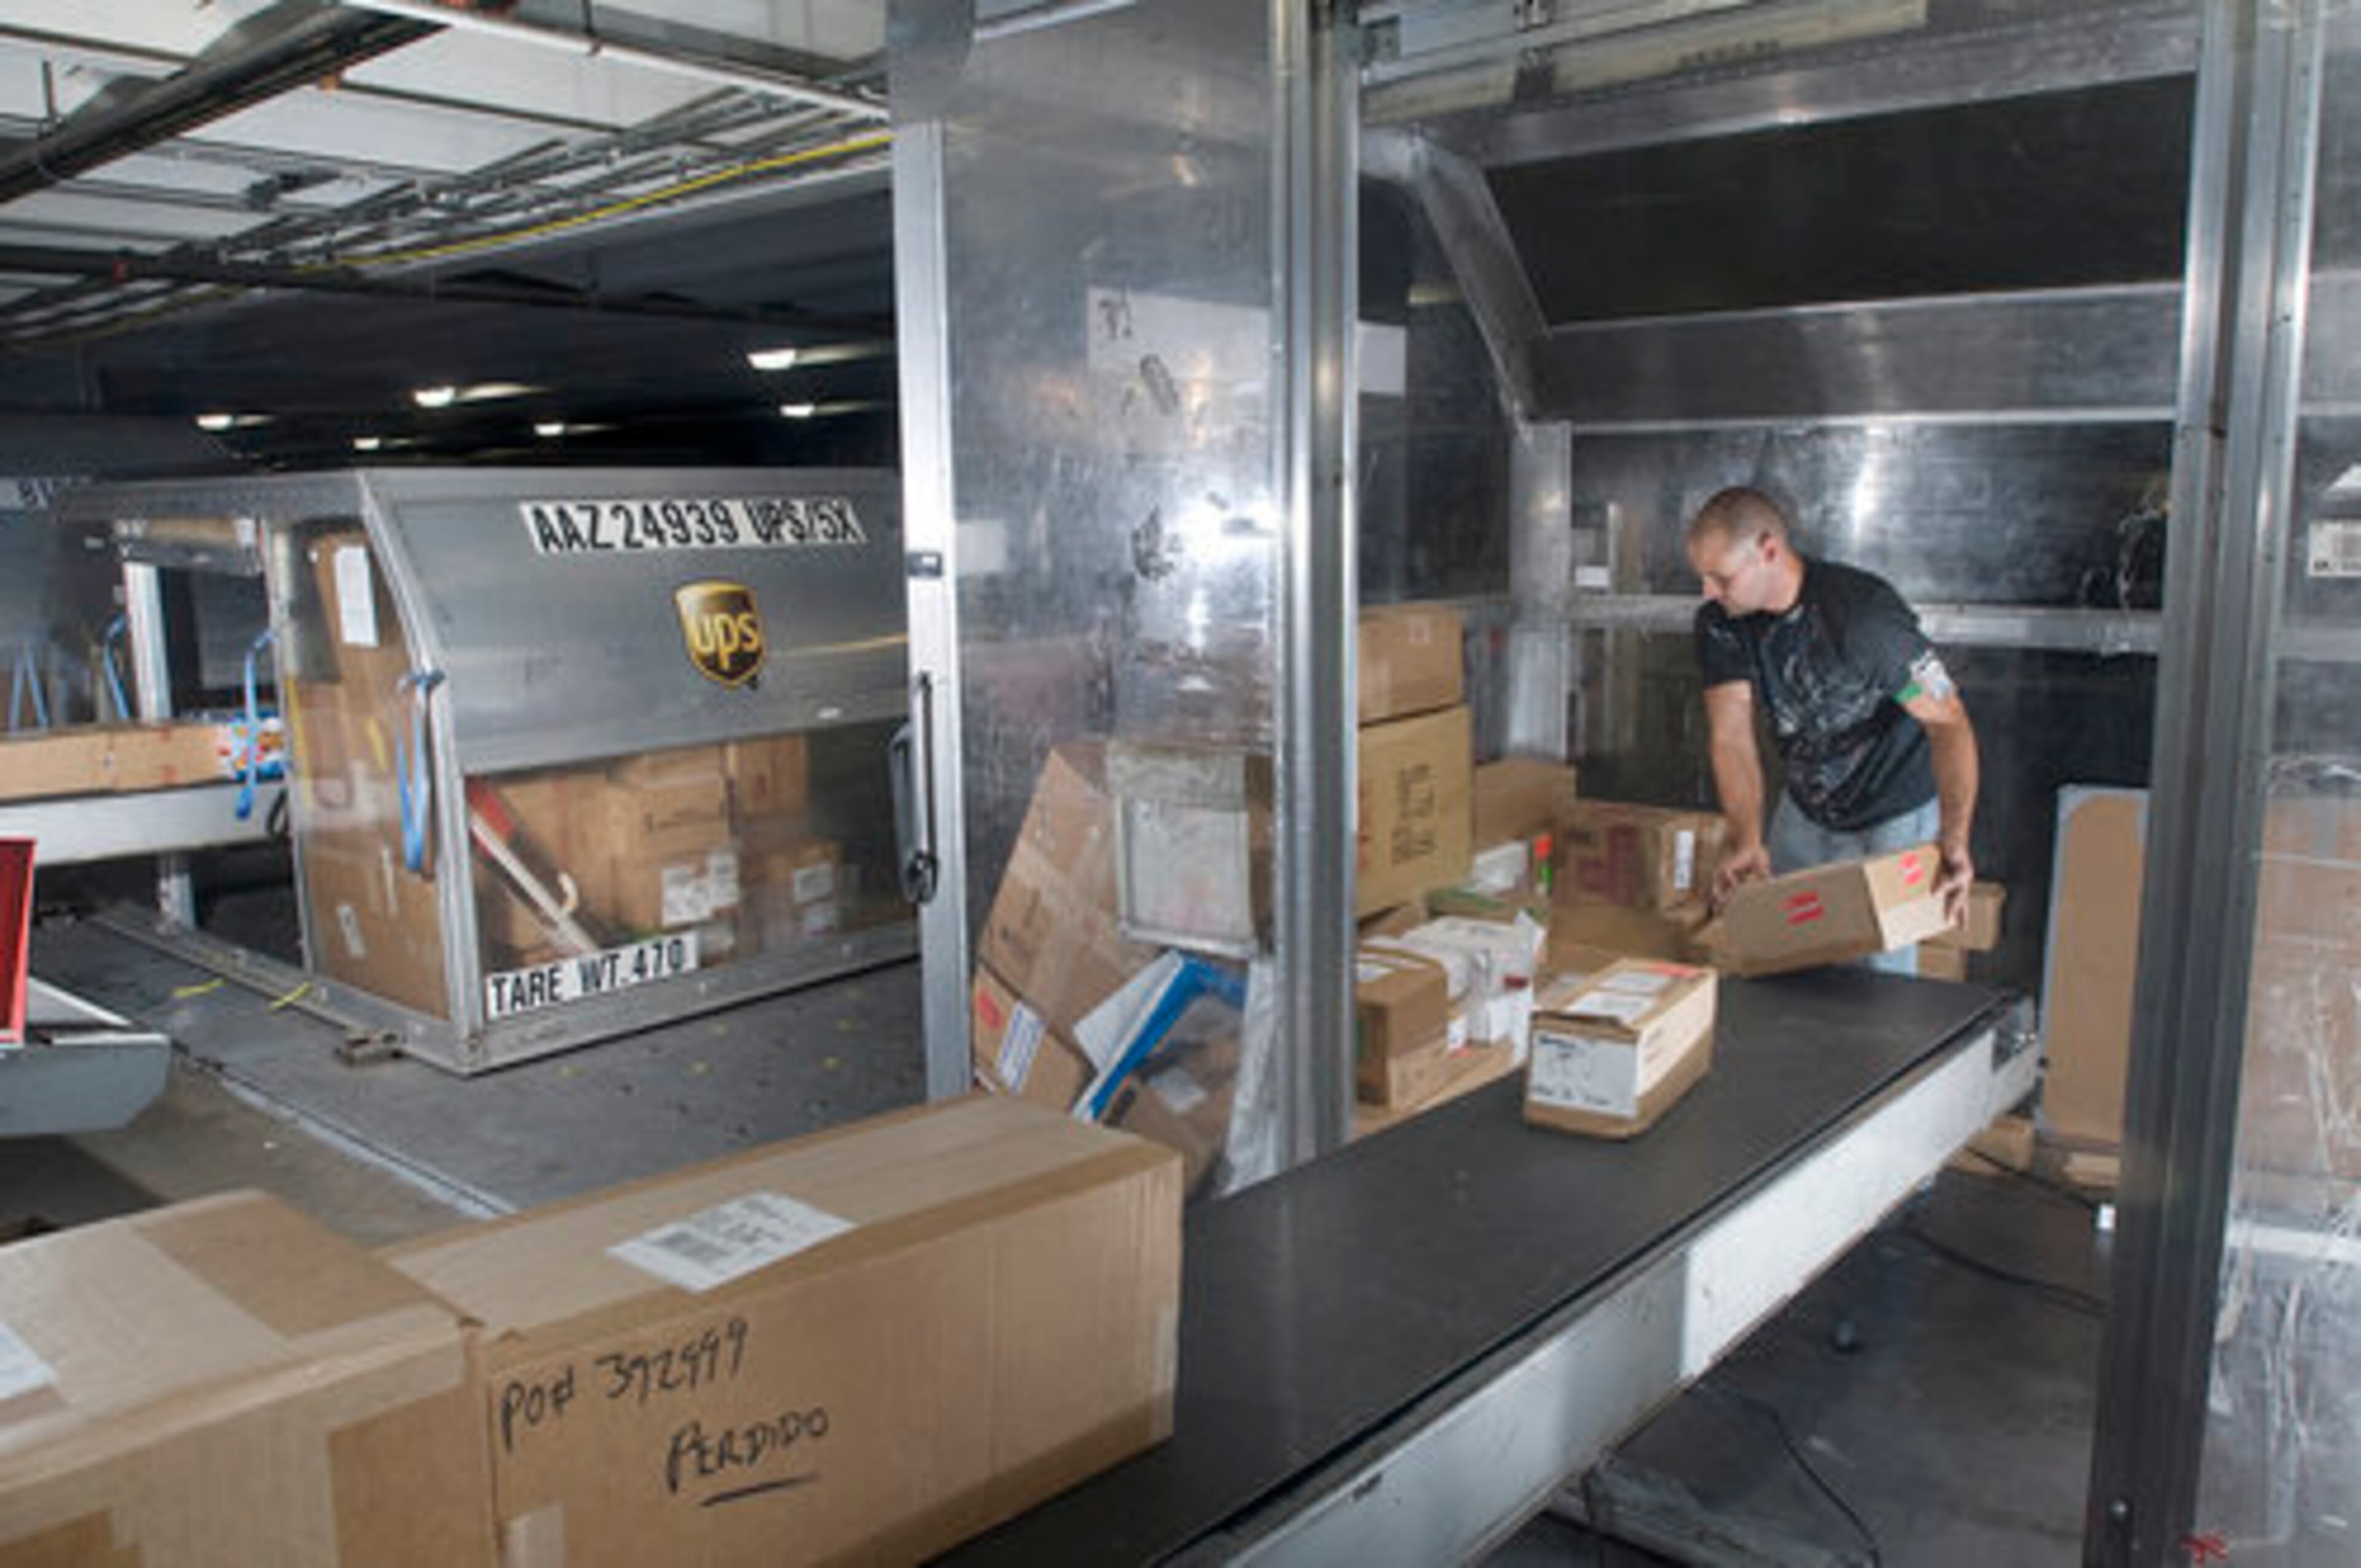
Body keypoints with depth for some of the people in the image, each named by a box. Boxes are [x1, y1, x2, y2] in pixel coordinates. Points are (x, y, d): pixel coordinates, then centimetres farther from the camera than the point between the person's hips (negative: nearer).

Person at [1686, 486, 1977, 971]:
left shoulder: (1864, 612, -29)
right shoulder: (1721, 626, -13)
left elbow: (1948, 722, -27)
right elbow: (1731, 736, -19)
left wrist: (1954, 839, -41)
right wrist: (1747, 840, -35)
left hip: (1894, 816, -5)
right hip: (1805, 811, 5)